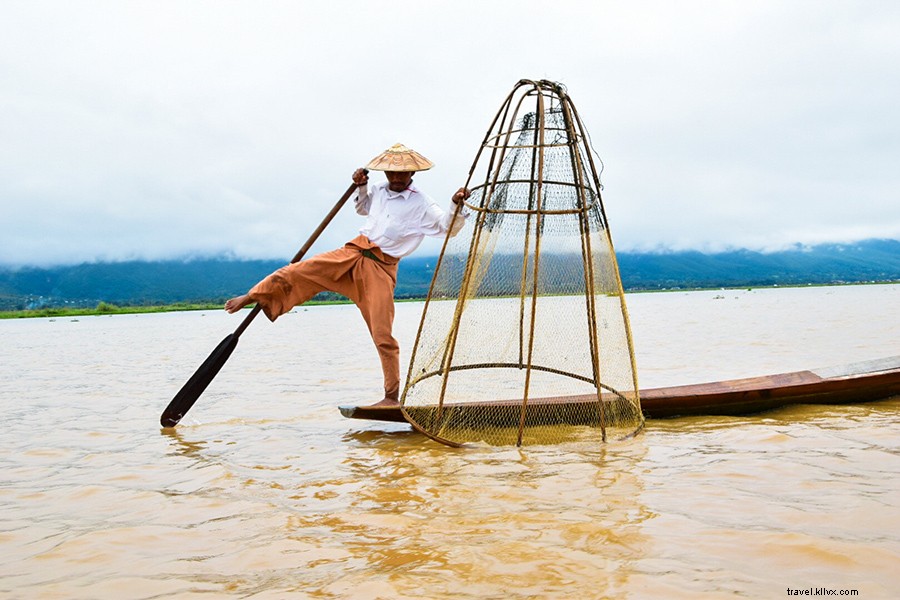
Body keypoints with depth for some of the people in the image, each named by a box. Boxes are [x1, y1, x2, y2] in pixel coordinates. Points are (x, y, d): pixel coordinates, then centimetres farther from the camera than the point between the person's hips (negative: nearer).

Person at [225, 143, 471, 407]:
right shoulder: (379, 190, 12)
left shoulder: (422, 205, -5)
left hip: (380, 268, -5)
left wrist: (457, 206, -32)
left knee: (382, 333, -7)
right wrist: (361, 187, 17)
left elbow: (448, 227, -15)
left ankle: (392, 397, 4)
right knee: (298, 271, -4)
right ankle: (251, 297, 18)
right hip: (352, 254, 5)